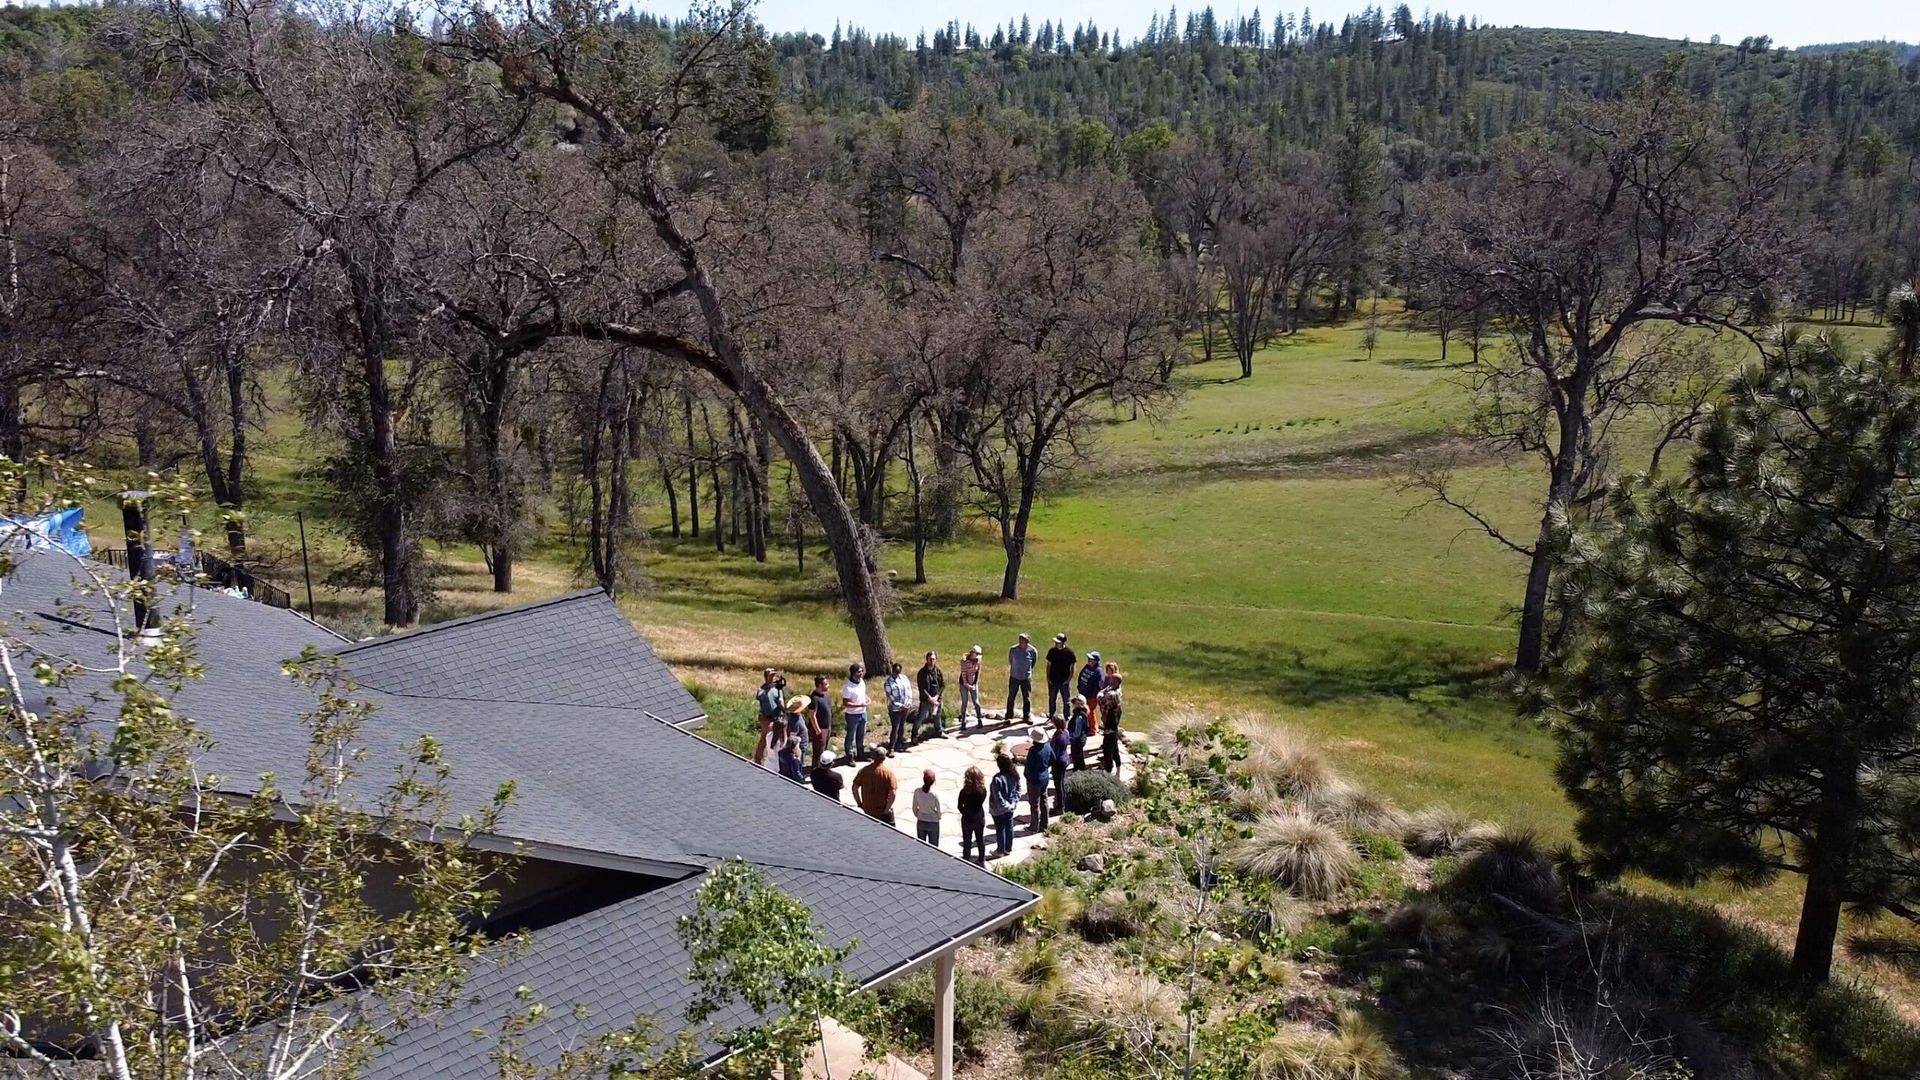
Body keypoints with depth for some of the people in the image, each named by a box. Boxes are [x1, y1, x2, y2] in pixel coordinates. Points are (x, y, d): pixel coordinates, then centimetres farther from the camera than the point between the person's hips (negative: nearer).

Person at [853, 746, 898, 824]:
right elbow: (892, 793, -20)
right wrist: (887, 808, -11)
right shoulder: (888, 772, -14)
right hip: (884, 812, -4)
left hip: (867, 810, 4)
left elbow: (854, 788, -1)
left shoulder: (863, 771, -3)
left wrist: (859, 803, 7)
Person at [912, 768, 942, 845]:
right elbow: (939, 810, -11)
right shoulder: (935, 794, -20)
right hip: (933, 823, -3)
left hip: (920, 823, 3)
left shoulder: (917, 792, -12)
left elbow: (914, 808, -2)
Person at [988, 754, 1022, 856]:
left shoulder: (998, 778, -30)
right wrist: (1014, 802, 1)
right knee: (1009, 827, 19)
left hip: (999, 809, -6)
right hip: (1010, 807, 6)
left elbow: (997, 796, -26)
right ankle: (1008, 849, 33)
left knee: (1000, 829, 11)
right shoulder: (1014, 775, -8)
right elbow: (1018, 790, 1)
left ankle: (1000, 850, 25)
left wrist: (1005, 805, -14)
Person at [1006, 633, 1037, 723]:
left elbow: (1034, 661, 7)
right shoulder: (1013, 649, -11)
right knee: (1011, 697, 7)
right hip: (1014, 677, 1)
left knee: (1027, 698, 5)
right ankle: (1009, 716, 17)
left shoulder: (1032, 651, -12)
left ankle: (1027, 716, 17)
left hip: (1026, 678, -1)